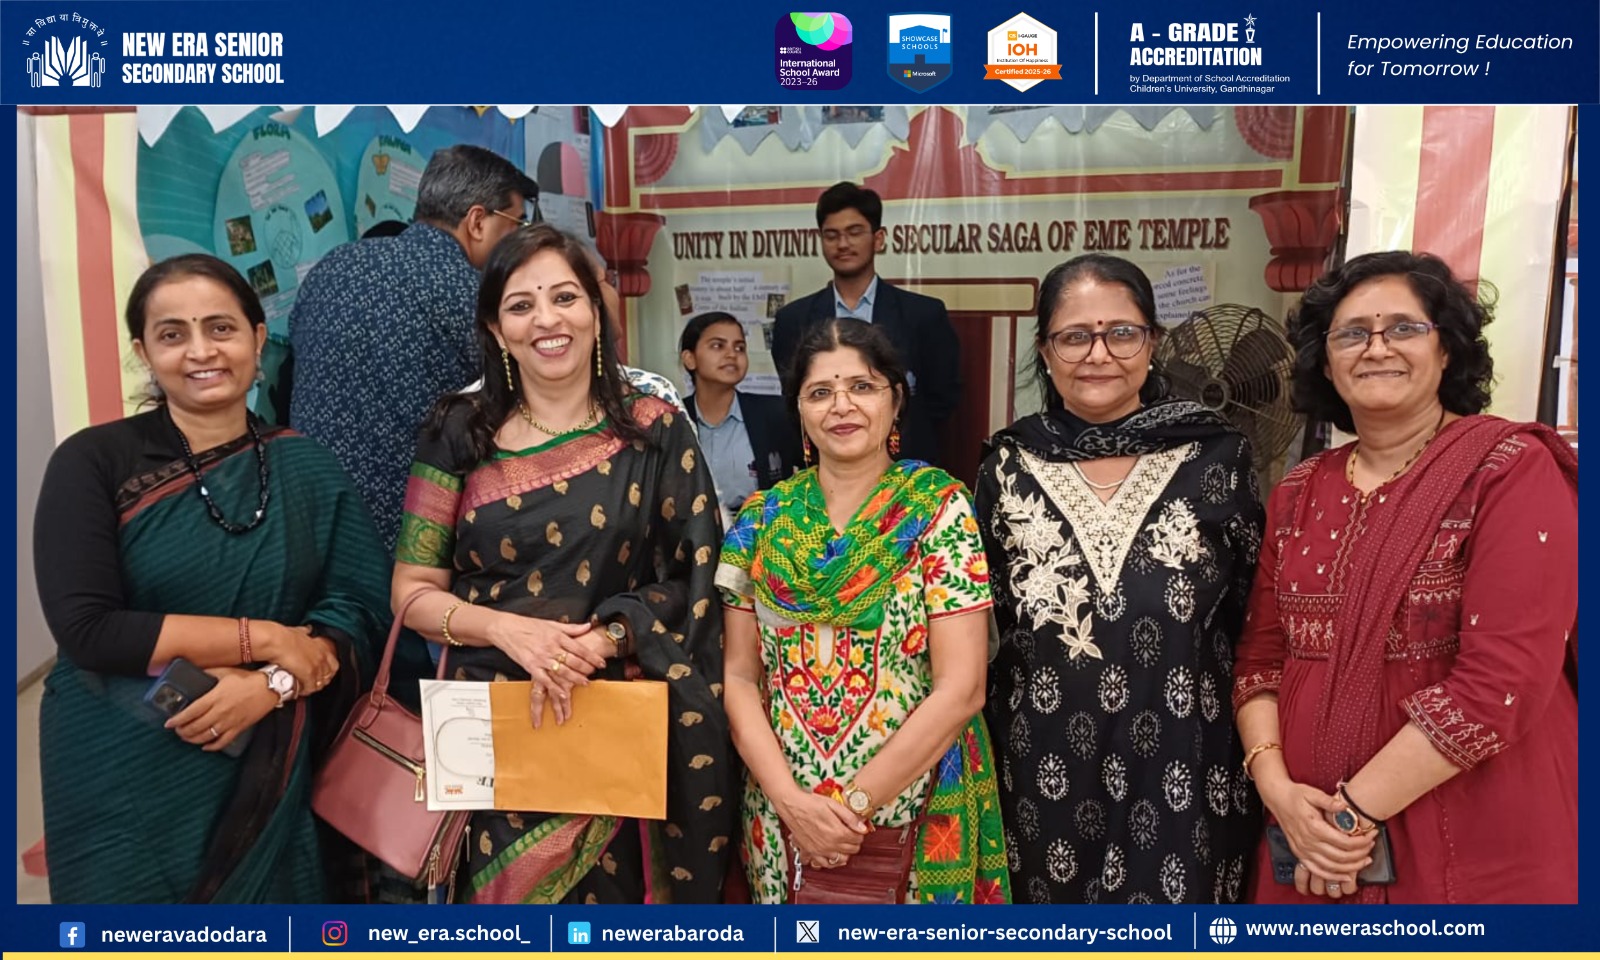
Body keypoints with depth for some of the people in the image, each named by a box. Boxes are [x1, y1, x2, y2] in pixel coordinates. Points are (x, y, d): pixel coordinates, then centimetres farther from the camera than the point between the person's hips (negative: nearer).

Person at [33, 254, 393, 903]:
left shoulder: (306, 467, 1)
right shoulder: (93, 462, -7)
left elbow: (361, 607, -5)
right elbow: (86, 629, -16)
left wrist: (272, 685, -20)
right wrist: (262, 637, -18)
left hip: (266, 771, 2)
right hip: (122, 775, -2)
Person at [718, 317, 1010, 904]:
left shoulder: (938, 506, -8)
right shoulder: (760, 519, 0)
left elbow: (961, 687, -13)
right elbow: (739, 676, 0)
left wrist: (855, 804, -15)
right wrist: (790, 798, -12)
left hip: (911, 808, -2)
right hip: (780, 810, 3)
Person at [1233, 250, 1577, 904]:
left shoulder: (1515, 470, -10)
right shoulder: (1297, 495, 5)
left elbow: (1504, 679, -18)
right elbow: (1261, 656, 7)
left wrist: (1356, 810, -16)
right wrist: (1277, 789, -9)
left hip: (1481, 850, -4)